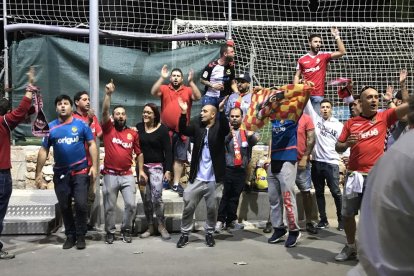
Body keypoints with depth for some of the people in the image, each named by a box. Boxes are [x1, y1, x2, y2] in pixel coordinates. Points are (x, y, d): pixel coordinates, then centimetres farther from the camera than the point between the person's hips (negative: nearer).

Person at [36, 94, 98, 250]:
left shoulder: (81, 124, -1)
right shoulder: (50, 127, 3)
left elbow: (91, 144, -1)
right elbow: (44, 150, 5)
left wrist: (94, 166, -9)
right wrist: (38, 172, 3)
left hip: (80, 171, -2)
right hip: (60, 173, 2)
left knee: (81, 205, -5)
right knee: (64, 206, 9)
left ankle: (80, 236, 12)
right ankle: (70, 235, 24)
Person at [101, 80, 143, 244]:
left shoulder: (133, 133, 7)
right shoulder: (108, 129, 1)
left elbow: (139, 153, 12)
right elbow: (104, 112, -15)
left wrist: (141, 170, 4)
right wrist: (108, 94, -23)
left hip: (127, 175, 2)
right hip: (110, 175, -1)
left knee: (131, 204, -2)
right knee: (109, 207, 6)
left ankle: (126, 230, 18)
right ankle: (110, 232, 22)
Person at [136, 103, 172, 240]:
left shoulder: (162, 129, -5)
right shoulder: (138, 127, 5)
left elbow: (168, 151, -6)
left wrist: (168, 170, -11)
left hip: (156, 167, -3)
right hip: (141, 167, 4)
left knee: (156, 197, -13)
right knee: (146, 199, 8)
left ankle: (162, 226, 2)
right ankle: (150, 227, 19)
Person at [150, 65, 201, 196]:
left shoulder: (188, 90, 4)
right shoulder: (164, 88, 2)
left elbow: (198, 97, -12)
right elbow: (153, 92, -14)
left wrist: (191, 81, -21)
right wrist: (162, 78, -22)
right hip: (166, 130, -1)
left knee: (180, 158, 5)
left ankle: (176, 184, 13)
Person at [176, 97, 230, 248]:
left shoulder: (219, 128, -1)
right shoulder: (197, 128, 7)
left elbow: (226, 128, -22)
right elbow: (182, 130, -5)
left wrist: (221, 110, -35)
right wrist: (183, 112, -17)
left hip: (212, 179, -2)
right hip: (196, 178, 2)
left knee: (212, 209, 9)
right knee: (188, 207, 5)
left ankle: (209, 233, 27)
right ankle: (184, 234, 19)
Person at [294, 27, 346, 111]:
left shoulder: (324, 56, 4)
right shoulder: (302, 59, 6)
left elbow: (342, 52, -5)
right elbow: (297, 76, 10)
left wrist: (337, 37, -10)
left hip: (319, 94, -1)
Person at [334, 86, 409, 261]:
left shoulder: (384, 117, 2)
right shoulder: (351, 123, 6)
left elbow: (409, 105, -9)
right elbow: (338, 148, 9)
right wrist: (347, 144, -12)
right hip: (354, 175, 3)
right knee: (347, 214, 11)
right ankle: (350, 247, 32)